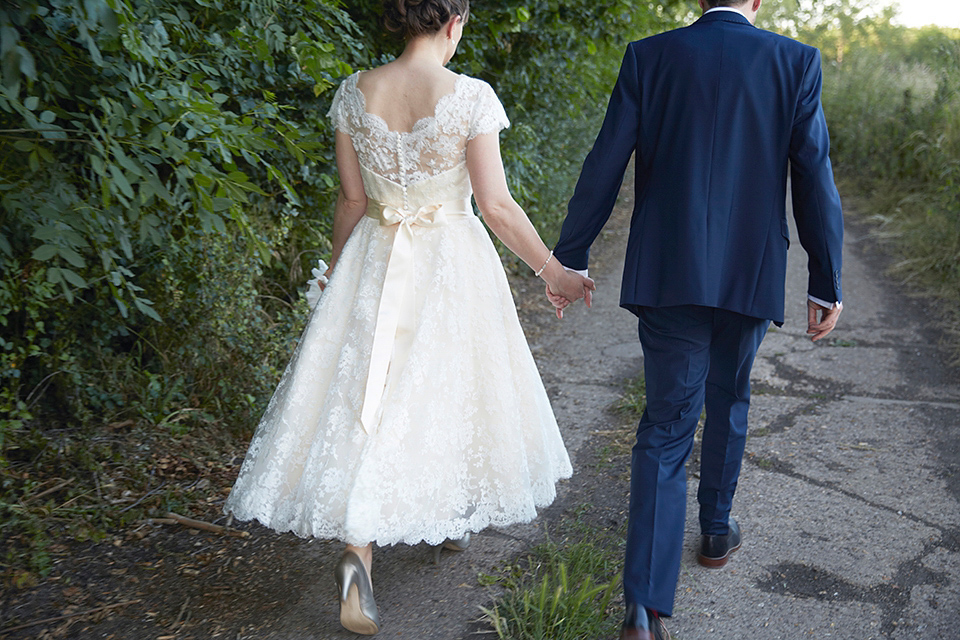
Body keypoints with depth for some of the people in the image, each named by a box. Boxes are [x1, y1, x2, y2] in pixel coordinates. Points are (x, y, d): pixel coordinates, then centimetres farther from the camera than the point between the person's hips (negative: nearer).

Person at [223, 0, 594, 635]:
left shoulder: (356, 92, -2)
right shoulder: (470, 97, -13)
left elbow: (351, 202, 3)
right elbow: (496, 205, -12)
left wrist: (338, 276, 17)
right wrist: (553, 270, -1)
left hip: (374, 262, 2)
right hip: (452, 266, -2)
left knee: (366, 400, 5)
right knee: (449, 389, 18)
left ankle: (358, 553, -10)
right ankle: (453, 518, 39)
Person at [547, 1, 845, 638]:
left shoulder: (648, 57, 0)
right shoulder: (795, 61, -1)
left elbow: (604, 169, -2)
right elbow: (815, 180, -3)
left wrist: (569, 258, 6)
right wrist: (827, 284, 4)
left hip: (668, 274, 0)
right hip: (752, 274, 1)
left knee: (665, 428, 4)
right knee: (728, 401, 25)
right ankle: (717, 529, 44)